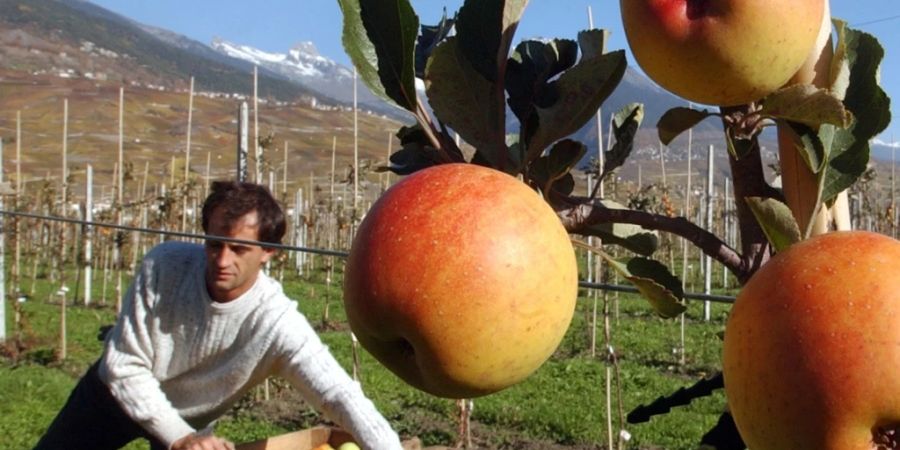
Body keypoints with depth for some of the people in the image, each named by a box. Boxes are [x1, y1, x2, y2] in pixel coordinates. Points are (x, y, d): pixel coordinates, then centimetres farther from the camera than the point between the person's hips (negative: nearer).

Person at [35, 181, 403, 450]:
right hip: (115, 390, 1)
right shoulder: (164, 266, -32)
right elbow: (124, 367, -24)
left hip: (189, 418, -1)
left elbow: (342, 396, -42)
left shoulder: (278, 324, -36)